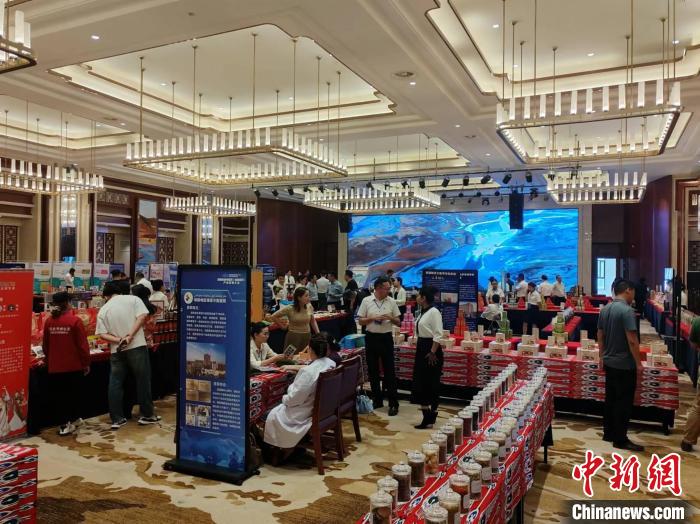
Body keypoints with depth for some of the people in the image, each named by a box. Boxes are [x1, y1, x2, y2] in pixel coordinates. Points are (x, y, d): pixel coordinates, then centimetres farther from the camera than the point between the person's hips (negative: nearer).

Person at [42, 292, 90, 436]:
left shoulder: (49, 321, 0)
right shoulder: (75, 320, -12)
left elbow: (46, 345, 9)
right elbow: (83, 345, -11)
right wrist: (86, 363, 0)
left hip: (55, 367, 3)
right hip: (74, 366, -3)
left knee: (61, 395, 14)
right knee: (74, 395, 13)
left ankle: (75, 419, 21)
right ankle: (69, 423, 18)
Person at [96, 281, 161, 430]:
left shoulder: (103, 310, 8)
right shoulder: (133, 299, 2)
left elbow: (102, 334, -1)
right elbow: (142, 316, -12)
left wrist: (119, 340, -10)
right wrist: (130, 336, -14)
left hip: (117, 351, 2)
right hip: (137, 347, -2)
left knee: (115, 384, 10)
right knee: (143, 381, 7)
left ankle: (117, 419, 14)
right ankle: (147, 415, 14)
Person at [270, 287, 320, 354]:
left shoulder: (309, 307, -3)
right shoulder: (289, 309, -15)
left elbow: (313, 321, 12)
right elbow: (273, 317, -9)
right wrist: (282, 326, -3)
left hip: (307, 336, 4)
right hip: (294, 337, -4)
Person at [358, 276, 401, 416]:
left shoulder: (391, 302, 0)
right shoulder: (366, 301, -2)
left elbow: (398, 323, 5)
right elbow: (361, 321, 1)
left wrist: (391, 318, -15)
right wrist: (373, 318, -16)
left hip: (386, 338, -1)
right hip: (371, 338, 1)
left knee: (389, 371, -1)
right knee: (373, 371, 9)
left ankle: (393, 403, 5)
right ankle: (377, 400, 22)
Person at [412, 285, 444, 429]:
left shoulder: (434, 312, -16)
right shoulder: (422, 312, 11)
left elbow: (438, 335, -19)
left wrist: (432, 352, -20)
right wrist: (420, 348, 18)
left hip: (431, 348, -10)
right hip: (421, 348, 10)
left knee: (432, 384, 1)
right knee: (419, 383, 11)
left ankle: (430, 417, 12)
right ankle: (428, 417, 21)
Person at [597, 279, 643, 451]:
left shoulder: (605, 309, 7)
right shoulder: (626, 310, -19)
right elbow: (632, 340, -21)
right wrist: (638, 363, -13)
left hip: (609, 362, 8)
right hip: (624, 364, -8)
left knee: (610, 398, 15)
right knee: (624, 401, 0)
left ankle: (608, 433, 23)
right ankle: (620, 439, 7)